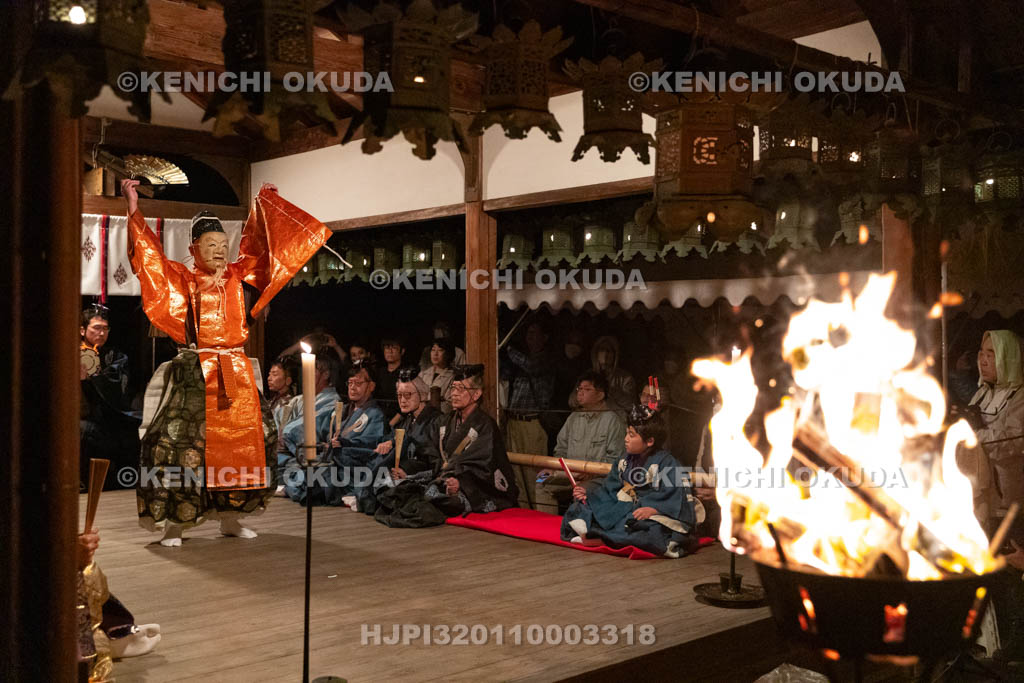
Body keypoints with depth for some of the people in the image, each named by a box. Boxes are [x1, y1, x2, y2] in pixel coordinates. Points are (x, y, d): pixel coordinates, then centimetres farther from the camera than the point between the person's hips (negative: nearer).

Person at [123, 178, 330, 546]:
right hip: (196, 373, -4)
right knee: (182, 443, -9)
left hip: (237, 372, 4)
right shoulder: (181, 281, 3)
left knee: (243, 440, 6)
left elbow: (257, 244, 18)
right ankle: (174, 521, 0)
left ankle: (230, 516, 19)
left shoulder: (241, 277, 11)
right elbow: (149, 255, -5)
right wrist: (134, 211, -11)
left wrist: (264, 205, 20)